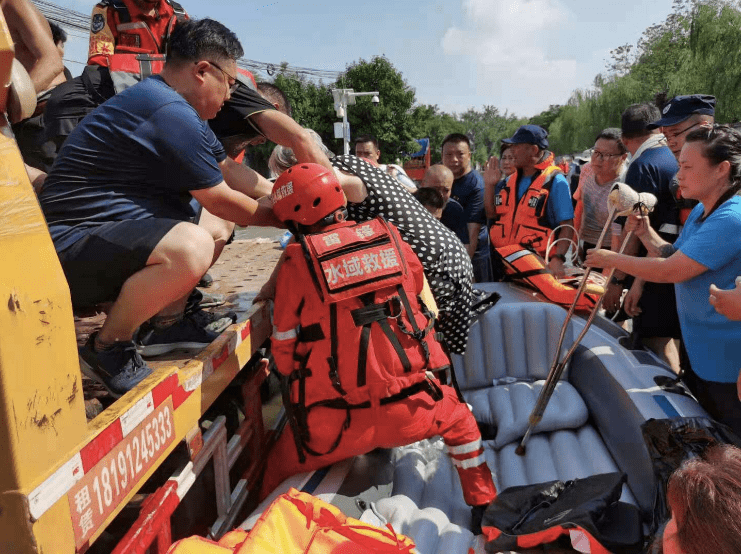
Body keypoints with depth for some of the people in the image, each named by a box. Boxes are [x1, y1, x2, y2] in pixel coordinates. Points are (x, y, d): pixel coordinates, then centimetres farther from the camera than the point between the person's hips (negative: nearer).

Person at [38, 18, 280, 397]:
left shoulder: (172, 103, 11)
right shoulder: (170, 113, -21)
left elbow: (229, 170, 13)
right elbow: (221, 201, -14)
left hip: (107, 230, 11)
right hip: (71, 244, -11)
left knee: (219, 225, 16)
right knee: (191, 248, -36)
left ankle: (165, 324, 14)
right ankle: (107, 348, -11)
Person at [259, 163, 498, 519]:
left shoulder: (297, 262, -4)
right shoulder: (389, 239, 3)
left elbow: (283, 349, 5)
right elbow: (423, 306, 15)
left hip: (334, 426, -1)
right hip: (410, 411, 2)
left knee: (281, 466, 27)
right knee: (458, 417, 32)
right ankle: (483, 502, 36)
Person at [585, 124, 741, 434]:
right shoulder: (700, 211, 5)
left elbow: (670, 271, -27)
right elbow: (673, 257, 11)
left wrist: (611, 259, -15)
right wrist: (645, 232, -4)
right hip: (699, 353, 9)